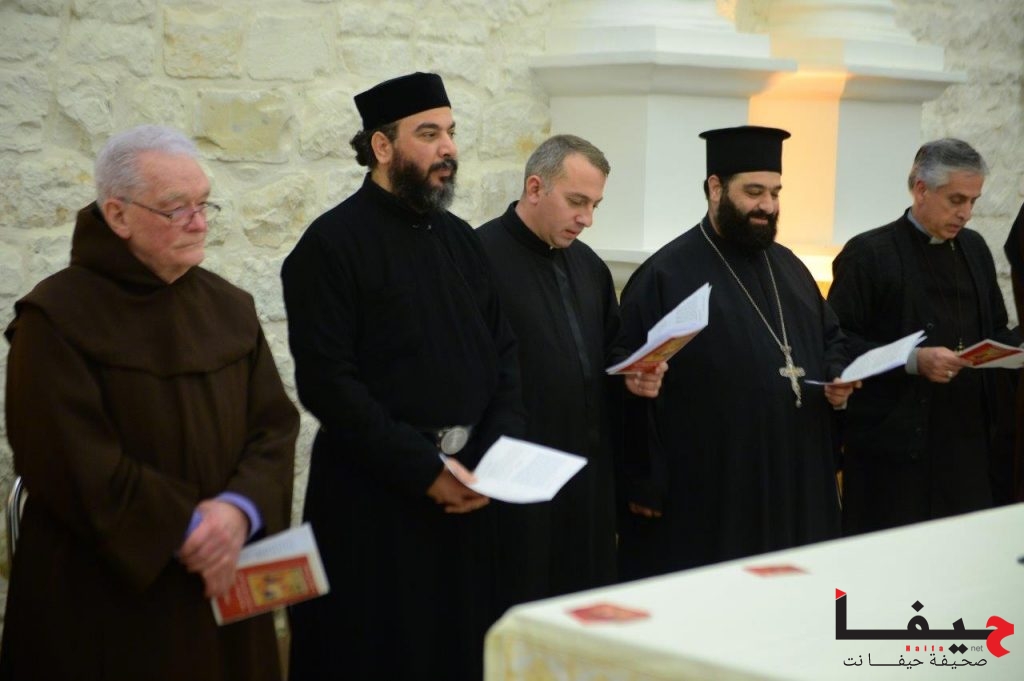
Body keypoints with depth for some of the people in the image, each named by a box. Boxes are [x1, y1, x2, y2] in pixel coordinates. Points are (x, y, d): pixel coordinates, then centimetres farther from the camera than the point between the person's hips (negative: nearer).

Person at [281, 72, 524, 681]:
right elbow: (326, 382, -16)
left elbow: (505, 355, 9)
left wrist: (492, 459, -6)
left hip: (465, 494, 6)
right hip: (371, 501, -6)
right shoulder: (333, 244, -9)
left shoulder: (462, 242, 11)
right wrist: (426, 470, -17)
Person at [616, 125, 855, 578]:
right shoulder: (666, 275, -10)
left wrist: (837, 378, 1)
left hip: (795, 486, 7)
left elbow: (831, 336, 24)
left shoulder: (788, 266, 12)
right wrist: (643, 484, -14)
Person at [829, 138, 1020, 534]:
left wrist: (1012, 350, -2)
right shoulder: (868, 253, -7)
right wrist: (913, 360, -22)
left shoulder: (974, 248, 13)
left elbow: (995, 330, 20)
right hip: (895, 441, -6)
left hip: (968, 438, 6)